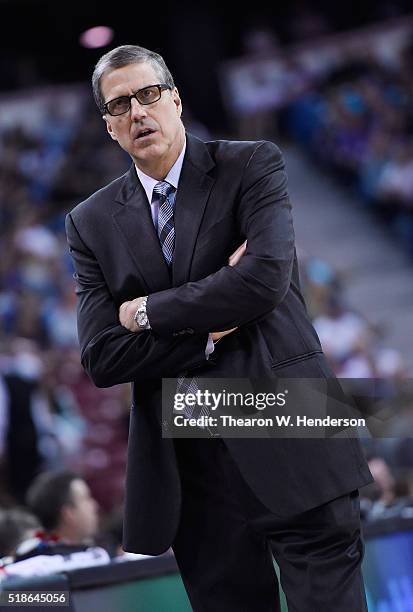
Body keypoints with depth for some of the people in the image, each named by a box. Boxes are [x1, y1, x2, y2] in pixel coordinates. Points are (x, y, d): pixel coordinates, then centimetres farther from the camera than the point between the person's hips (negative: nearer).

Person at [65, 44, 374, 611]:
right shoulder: (92, 223, 8)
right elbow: (101, 357, 0)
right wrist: (209, 336, -9)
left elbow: (267, 276, -16)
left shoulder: (252, 166, 1)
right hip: (189, 471, 3)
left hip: (287, 451, -3)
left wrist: (147, 310, -8)